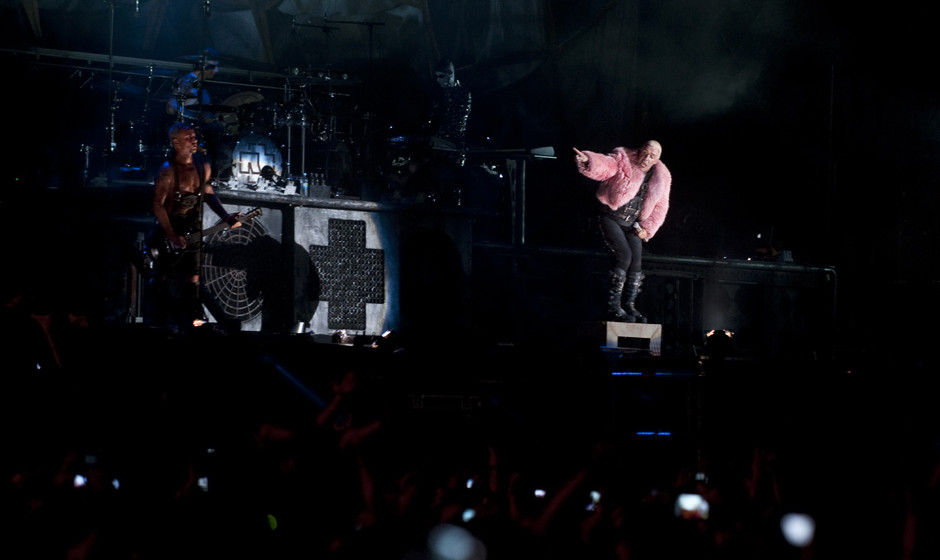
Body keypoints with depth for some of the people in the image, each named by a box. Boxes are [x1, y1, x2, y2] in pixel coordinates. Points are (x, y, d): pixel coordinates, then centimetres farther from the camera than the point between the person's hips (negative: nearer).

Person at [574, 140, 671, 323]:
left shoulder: (661, 178, 2)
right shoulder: (622, 162, -13)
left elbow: (660, 207, 10)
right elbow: (603, 166, -32)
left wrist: (648, 228, -3)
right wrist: (588, 160, -55)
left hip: (632, 225, 6)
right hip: (610, 218, -6)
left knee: (636, 262, 0)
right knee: (623, 256, -19)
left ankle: (629, 306, 18)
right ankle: (613, 307, -14)